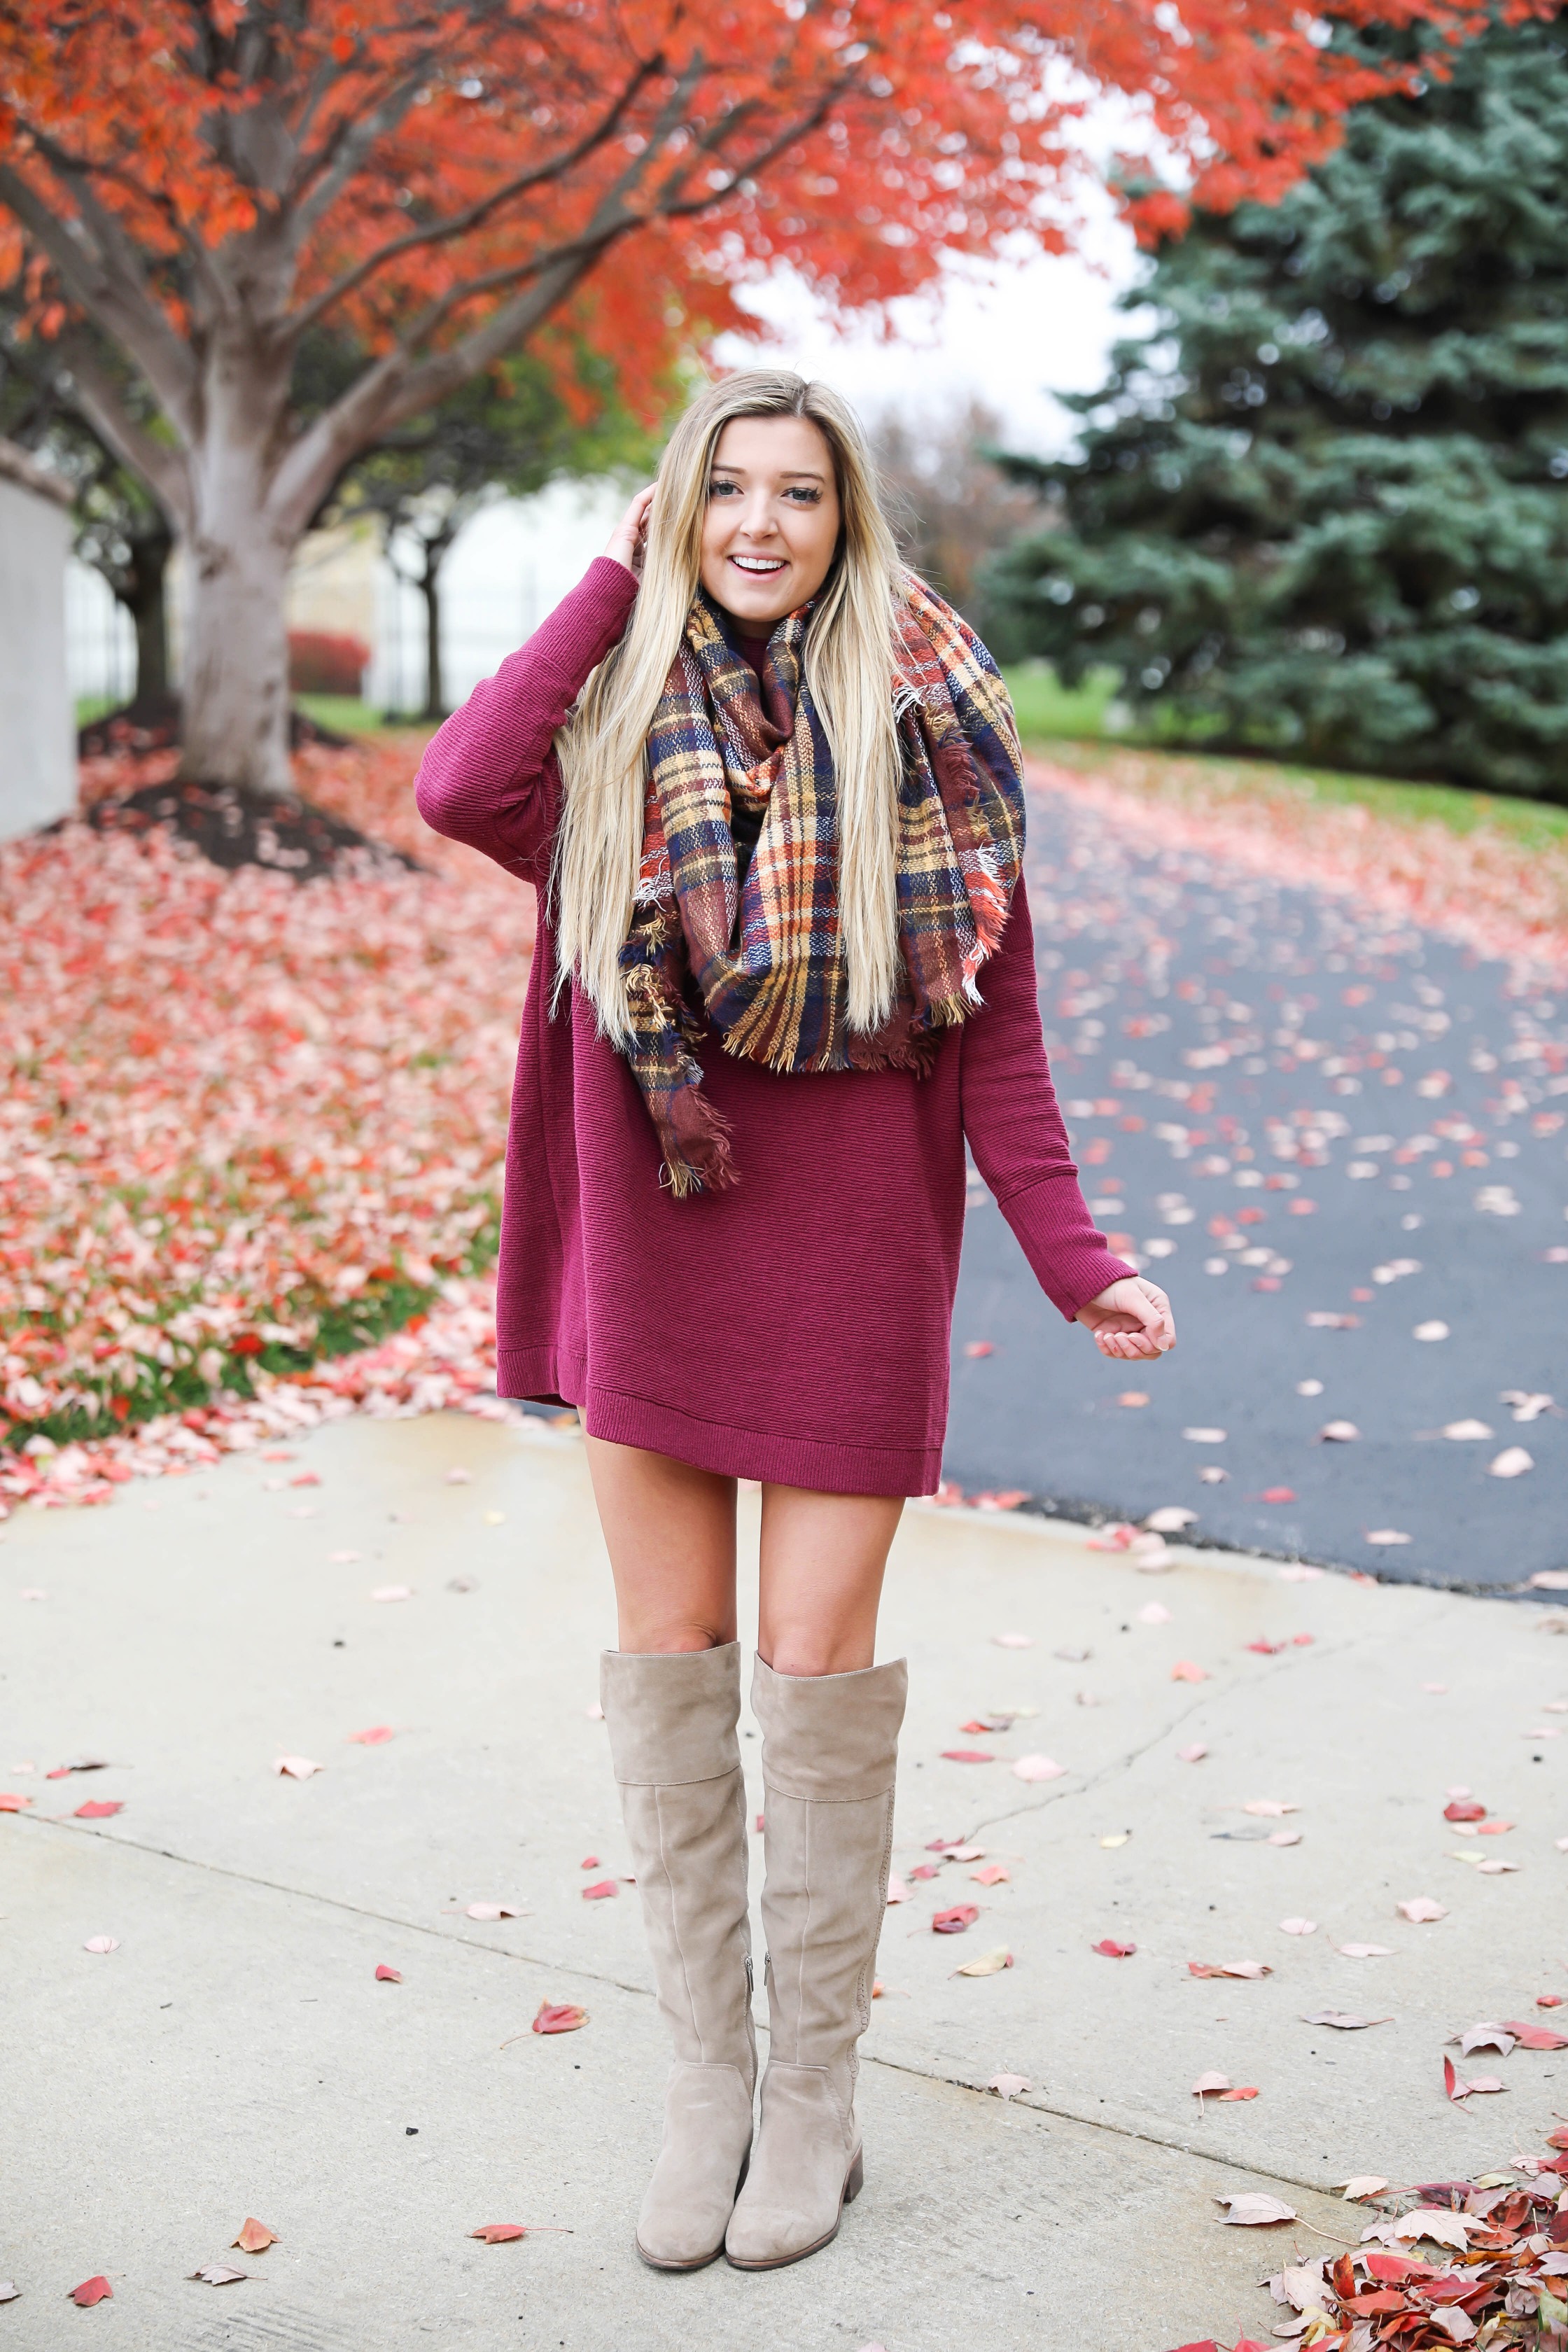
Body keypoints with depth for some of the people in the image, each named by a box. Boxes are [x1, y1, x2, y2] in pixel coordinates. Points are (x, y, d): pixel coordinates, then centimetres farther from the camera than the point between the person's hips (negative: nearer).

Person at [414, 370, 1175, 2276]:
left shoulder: (922, 721, -1)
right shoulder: (618, 716, 3)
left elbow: (995, 1019, -1)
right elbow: (457, 791, -21)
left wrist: (1073, 1262, -7)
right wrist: (615, 585, -10)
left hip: (846, 1245, -2)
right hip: (651, 1235, 2)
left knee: (817, 1668, 1)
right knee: (667, 1659, 7)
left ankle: (817, 2091, 19)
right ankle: (707, 2077, 22)